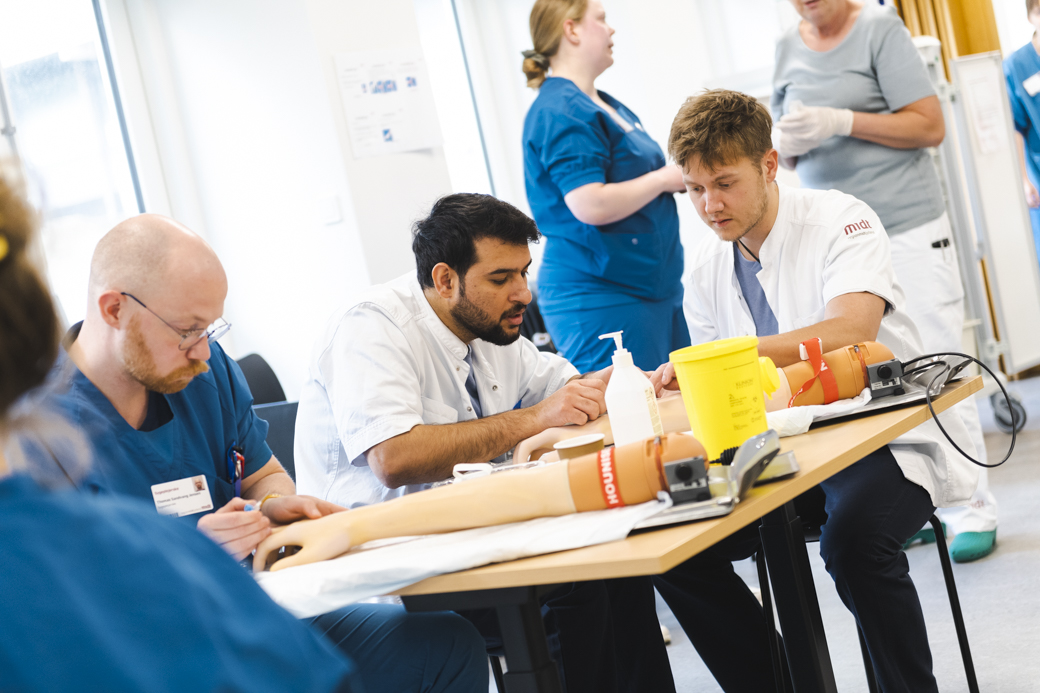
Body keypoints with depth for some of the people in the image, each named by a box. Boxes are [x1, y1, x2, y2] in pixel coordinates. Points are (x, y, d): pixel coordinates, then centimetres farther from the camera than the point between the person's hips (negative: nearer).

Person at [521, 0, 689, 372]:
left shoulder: (607, 105, 18)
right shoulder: (561, 112, -15)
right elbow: (590, 206, -25)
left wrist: (682, 175, 13)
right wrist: (663, 178, -13)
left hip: (653, 285, 10)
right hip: (600, 299, -10)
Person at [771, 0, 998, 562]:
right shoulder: (786, 49, 12)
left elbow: (930, 126, -8)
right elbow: (785, 148, 19)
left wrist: (841, 121, -18)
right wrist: (789, 145, -6)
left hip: (907, 228, -5)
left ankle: (973, 509, 5)